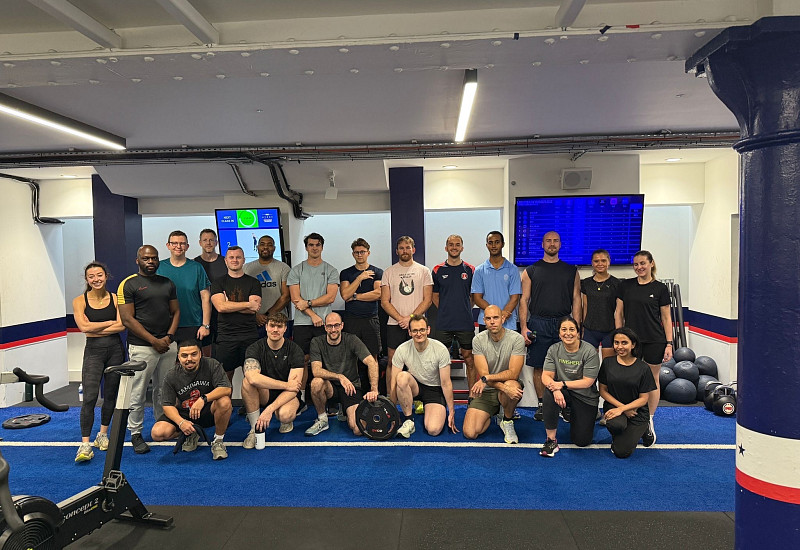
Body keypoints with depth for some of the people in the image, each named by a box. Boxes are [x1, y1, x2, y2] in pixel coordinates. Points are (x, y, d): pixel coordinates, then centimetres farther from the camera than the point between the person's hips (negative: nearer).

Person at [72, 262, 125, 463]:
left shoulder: (115, 299, 3)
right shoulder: (80, 301, 1)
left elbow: (122, 326, -9)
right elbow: (84, 326, -12)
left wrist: (94, 329, -11)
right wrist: (110, 322, -7)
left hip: (115, 350, 2)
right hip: (93, 351, -2)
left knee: (110, 395, 10)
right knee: (90, 397, -11)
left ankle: (102, 435, 28)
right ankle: (85, 444, -6)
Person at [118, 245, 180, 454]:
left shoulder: (167, 283, 13)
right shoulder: (128, 284, -3)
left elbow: (176, 312, 14)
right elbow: (127, 319, -8)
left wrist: (168, 337, -3)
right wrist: (154, 341, -12)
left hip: (168, 345, 5)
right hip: (142, 347, -5)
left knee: (164, 390, 12)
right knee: (138, 393, 0)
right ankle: (136, 433, 13)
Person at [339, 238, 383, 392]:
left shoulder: (377, 272, 7)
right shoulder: (346, 273, 10)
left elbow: (378, 294, -7)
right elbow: (345, 294, -5)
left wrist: (355, 296, -6)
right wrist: (360, 277, -7)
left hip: (371, 319, 0)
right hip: (351, 320, 1)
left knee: (372, 357, 0)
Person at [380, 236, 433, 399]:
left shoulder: (424, 271, 7)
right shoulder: (389, 272, 8)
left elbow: (427, 300, 0)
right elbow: (384, 302, 3)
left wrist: (411, 318, -11)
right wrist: (400, 318, -10)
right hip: (394, 324, 1)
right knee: (392, 362, 2)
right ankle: (391, 403, 9)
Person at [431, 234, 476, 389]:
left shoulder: (470, 270, 6)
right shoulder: (438, 270, 6)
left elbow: (473, 296, 14)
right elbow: (435, 296, 13)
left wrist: (465, 311, 5)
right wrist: (445, 311, 5)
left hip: (466, 323, 0)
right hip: (443, 324, 0)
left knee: (469, 359, 4)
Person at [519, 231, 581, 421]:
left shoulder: (571, 271, 12)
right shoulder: (531, 271, 8)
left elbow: (576, 300, 8)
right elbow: (524, 300, 4)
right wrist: (523, 327, -5)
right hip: (538, 324, -1)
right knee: (539, 367, 3)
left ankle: (566, 405, 14)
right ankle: (542, 405, 16)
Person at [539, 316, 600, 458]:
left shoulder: (589, 351, -15)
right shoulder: (554, 349, -5)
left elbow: (587, 382, -17)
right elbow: (546, 376, -11)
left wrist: (562, 384, -28)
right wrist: (555, 389, -33)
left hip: (585, 397, -1)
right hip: (564, 393, 2)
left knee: (581, 441, -3)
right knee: (549, 392, -35)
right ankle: (551, 440, -22)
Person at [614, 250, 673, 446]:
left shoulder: (660, 288, -1)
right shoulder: (625, 285, 4)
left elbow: (666, 318, 1)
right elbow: (618, 313, 6)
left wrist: (669, 344, -4)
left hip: (654, 341, -2)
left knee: (652, 381, 7)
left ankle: (648, 422, 19)